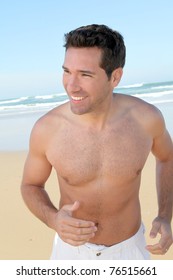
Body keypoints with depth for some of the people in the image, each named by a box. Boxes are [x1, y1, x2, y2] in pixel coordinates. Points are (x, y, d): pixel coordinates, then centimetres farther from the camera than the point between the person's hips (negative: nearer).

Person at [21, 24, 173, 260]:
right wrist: (53, 220, -25)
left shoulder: (146, 117, -20)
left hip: (128, 249, 1)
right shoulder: (46, 128, -23)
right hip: (73, 247, 0)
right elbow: (31, 186, -4)